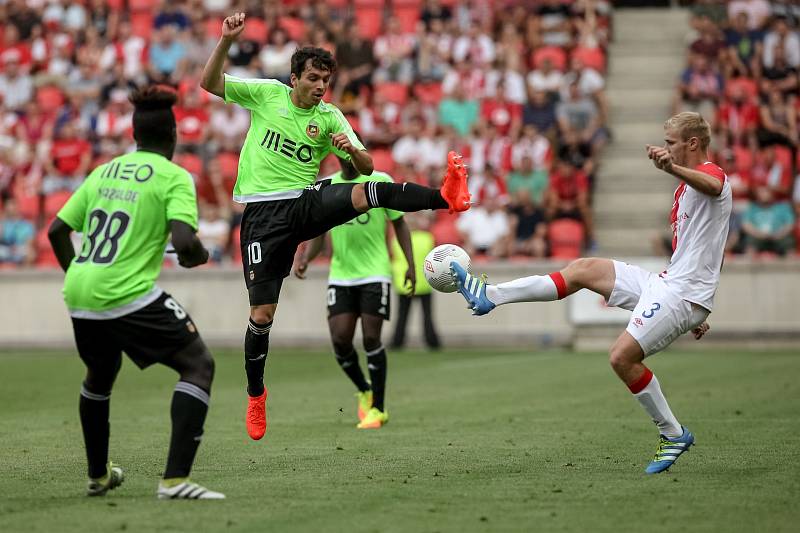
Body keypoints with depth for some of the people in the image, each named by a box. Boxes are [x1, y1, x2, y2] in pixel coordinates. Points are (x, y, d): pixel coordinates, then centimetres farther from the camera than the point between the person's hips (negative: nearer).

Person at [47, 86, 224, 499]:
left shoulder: (103, 172, 15)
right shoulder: (175, 178, -3)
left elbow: (57, 230, 18)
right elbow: (183, 242, -17)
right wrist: (200, 257, 6)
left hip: (79, 295, 7)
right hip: (130, 295, -7)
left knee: (99, 375, 30)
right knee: (198, 365, -2)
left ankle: (98, 475, 43)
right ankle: (175, 479, -15)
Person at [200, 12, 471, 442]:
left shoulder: (329, 118, 4)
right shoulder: (266, 94, 2)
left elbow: (366, 167, 1)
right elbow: (210, 84, -1)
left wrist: (353, 150, -23)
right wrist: (226, 41, -15)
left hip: (306, 203, 1)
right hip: (263, 212, -1)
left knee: (368, 192, -28)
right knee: (262, 314, -4)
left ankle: (446, 196, -41)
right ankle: (255, 396, 13)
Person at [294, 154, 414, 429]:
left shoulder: (381, 181, 0)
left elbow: (399, 223, 7)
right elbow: (319, 233, 13)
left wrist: (410, 264, -1)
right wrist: (305, 259, -6)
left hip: (374, 272, -3)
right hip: (340, 275, 3)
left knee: (371, 338, -8)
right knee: (340, 340, -6)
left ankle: (377, 408, 3)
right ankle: (364, 392, 21)